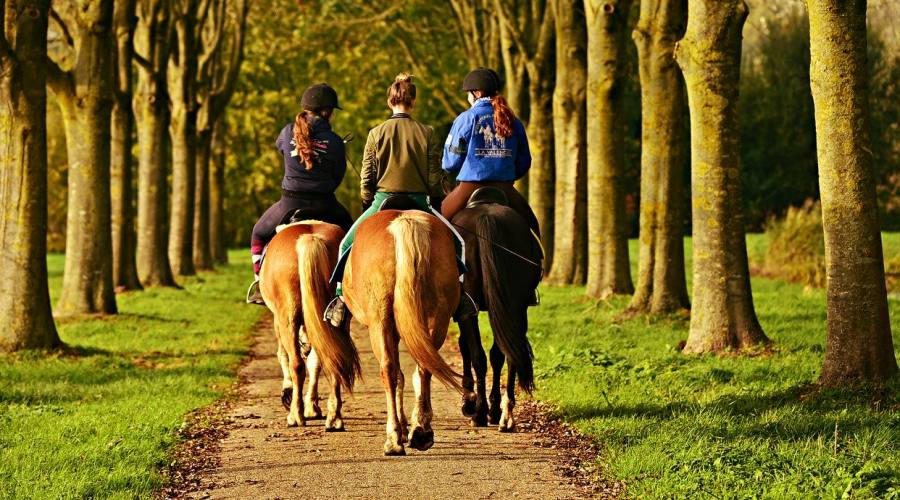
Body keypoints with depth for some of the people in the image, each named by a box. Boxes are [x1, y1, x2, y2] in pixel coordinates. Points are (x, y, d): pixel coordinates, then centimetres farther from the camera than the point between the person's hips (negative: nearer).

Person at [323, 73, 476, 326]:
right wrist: (432, 200, 17)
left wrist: (368, 204, 17)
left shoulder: (377, 133, -2)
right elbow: (435, 179, -1)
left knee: (348, 244, 13)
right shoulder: (427, 133, -1)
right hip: (420, 202, 1)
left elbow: (367, 179, 0)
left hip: (383, 201, -1)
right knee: (455, 241, 17)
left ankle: (341, 297, 1)